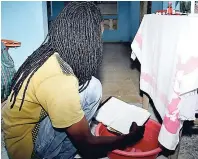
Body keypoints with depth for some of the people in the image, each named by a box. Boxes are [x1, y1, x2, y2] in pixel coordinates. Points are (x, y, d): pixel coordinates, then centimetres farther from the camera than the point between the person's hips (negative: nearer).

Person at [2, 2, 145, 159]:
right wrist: (130, 138, -7)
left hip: (21, 129, 9)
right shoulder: (59, 80, -31)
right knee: (91, 87, -18)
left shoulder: (49, 54, -4)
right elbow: (87, 145, -20)